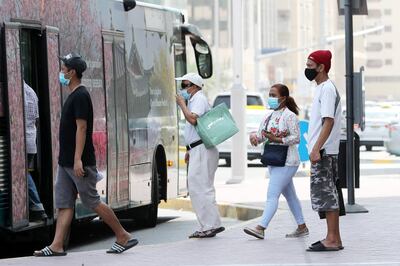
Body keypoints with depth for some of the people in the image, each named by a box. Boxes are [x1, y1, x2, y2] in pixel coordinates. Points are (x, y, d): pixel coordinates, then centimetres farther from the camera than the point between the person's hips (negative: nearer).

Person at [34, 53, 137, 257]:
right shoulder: (73, 96, 15)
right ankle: (57, 246, 3)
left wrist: (78, 160, -25)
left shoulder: (80, 96, -15)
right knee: (63, 204, 4)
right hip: (66, 162, 10)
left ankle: (123, 237, 5)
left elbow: (81, 128, -21)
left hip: (79, 163, -10)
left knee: (92, 202, -4)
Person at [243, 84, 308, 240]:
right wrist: (254, 137, -12)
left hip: (286, 162, -9)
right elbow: (261, 136, 11)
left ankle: (261, 228, -21)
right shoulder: (269, 117, 13)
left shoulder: (289, 116, -11)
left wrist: (277, 139, -23)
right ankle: (302, 227, 22)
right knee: (289, 195, 14)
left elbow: (296, 138, -16)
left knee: (272, 194, -15)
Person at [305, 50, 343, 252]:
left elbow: (329, 121, -21)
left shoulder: (327, 89, -13)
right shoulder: (321, 89, 18)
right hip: (322, 152, 10)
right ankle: (333, 238, 15)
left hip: (323, 152, -10)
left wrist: (316, 148, -25)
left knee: (325, 193, -9)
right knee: (328, 194, 11)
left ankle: (332, 240, -9)